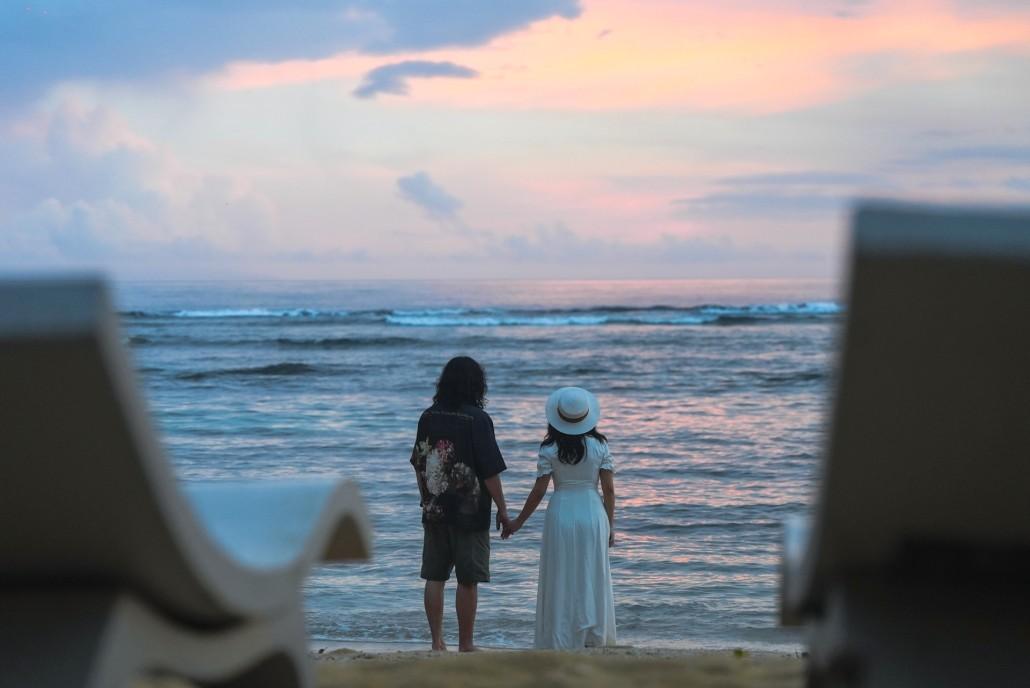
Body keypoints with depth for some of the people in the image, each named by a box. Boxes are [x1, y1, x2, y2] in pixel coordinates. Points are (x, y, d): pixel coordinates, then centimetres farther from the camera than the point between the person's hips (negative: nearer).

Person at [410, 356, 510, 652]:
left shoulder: (428, 417, 4)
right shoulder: (477, 419, -12)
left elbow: (418, 464, 11)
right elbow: (490, 472, -13)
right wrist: (503, 510, -4)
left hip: (434, 512, 5)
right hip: (470, 513, -5)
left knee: (434, 577, 9)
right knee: (467, 581, 3)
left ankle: (437, 641, 11)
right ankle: (465, 644, 9)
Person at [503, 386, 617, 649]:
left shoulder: (550, 449, -6)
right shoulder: (600, 445, -2)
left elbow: (539, 490, -5)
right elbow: (609, 489, -1)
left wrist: (518, 522, 6)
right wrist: (610, 524, 8)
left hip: (561, 513, -1)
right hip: (593, 512, 2)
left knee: (561, 582, 6)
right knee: (593, 579, 11)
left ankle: (561, 641, 7)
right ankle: (595, 639, 15)